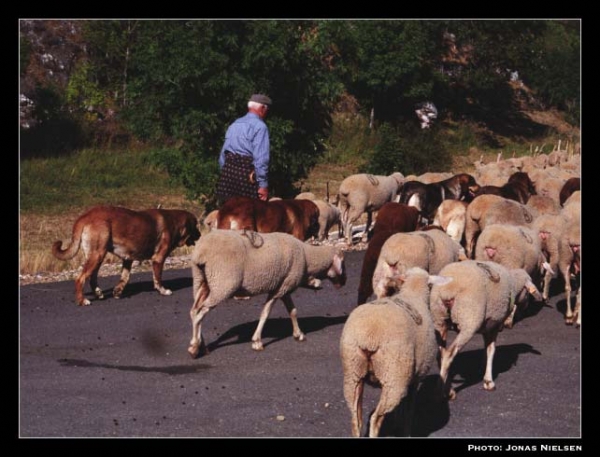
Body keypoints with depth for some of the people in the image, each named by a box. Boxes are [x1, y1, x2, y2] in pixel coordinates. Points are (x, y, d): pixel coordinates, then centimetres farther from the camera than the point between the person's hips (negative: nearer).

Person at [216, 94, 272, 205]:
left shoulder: (234, 124, 16)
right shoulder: (259, 126, -8)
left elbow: (223, 154, 20)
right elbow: (261, 159, -14)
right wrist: (263, 185, -13)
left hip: (228, 172, 8)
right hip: (247, 175, -8)